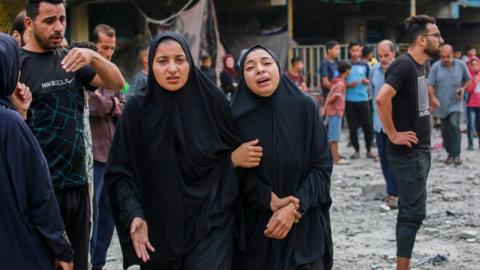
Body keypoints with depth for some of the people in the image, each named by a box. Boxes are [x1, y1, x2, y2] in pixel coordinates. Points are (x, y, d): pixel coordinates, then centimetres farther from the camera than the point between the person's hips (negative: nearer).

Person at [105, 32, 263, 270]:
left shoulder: (213, 101, -3)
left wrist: (233, 159, -12)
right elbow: (119, 172, -3)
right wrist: (134, 216, -17)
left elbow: (234, 152, 10)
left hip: (210, 226, -1)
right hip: (158, 230, 1)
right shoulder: (137, 110, -4)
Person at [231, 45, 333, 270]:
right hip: (256, 228, 0)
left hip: (305, 225, 0)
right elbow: (238, 172, -3)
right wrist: (270, 201, -16)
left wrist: (295, 207, -16)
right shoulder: (237, 115, -5)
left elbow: (323, 165, -6)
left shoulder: (305, 107, -5)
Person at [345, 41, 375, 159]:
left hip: (363, 99, 1)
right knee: (352, 127, 3)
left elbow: (369, 81, 15)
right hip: (350, 100, -1)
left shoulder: (364, 65, 7)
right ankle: (356, 150, 14)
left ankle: (369, 150, 11)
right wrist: (349, 85, -14)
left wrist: (366, 81, -7)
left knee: (368, 126, -1)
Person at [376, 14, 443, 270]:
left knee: (410, 211, 12)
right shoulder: (404, 65, -18)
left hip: (420, 150, 9)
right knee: (414, 212, -8)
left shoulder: (419, 66, 11)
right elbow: (382, 99, -32)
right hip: (408, 152, -9)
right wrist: (394, 135, -23)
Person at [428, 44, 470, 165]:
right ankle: (450, 154, 25)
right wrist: (433, 97, -22)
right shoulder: (435, 67, -6)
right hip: (442, 104, 2)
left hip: (455, 102, -2)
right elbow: (431, 85, -6)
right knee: (445, 130, 8)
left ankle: (456, 154, -16)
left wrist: (463, 88, -8)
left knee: (454, 124, -21)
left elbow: (468, 79, 11)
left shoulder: (461, 65, -3)